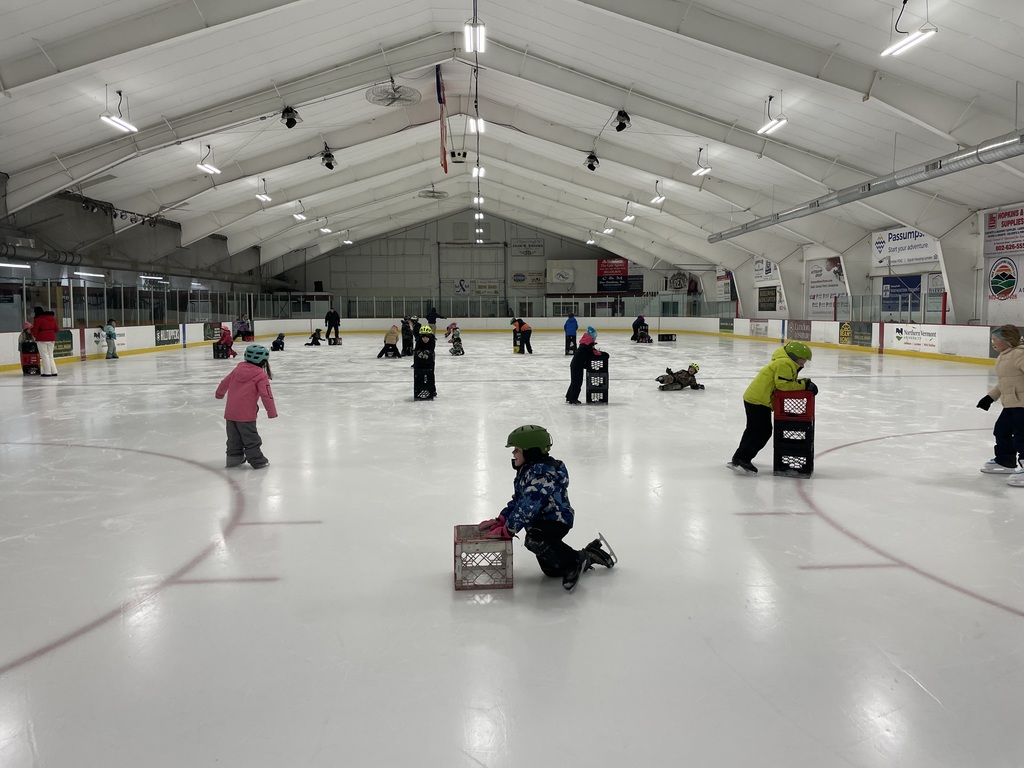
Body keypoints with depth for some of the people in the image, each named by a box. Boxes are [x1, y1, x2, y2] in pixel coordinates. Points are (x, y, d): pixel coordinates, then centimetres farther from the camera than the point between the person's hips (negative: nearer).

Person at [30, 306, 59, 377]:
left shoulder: (37, 319, -11)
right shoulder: (52, 318, 10)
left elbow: (35, 330, -11)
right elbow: (56, 329, 13)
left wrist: (34, 336, 9)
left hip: (42, 339, -6)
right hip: (51, 338, 6)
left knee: (45, 356, 1)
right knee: (50, 356, 14)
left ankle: (47, 372, 2)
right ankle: (54, 371, 11)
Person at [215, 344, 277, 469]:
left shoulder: (239, 368, 10)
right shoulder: (261, 376, -9)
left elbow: (225, 381, 21)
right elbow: (266, 396, -13)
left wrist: (220, 393, 41)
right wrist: (272, 412, -6)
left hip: (230, 412, 6)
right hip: (246, 413, -6)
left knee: (234, 437, 19)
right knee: (251, 439, 2)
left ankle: (234, 457, 29)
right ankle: (257, 460, 7)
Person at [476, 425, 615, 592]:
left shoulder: (542, 472, -24)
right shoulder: (526, 470, 9)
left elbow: (528, 506, -29)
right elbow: (518, 500, 15)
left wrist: (507, 530, -27)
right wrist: (499, 521, 5)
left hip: (556, 519, -10)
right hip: (540, 522, 10)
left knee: (535, 540, -39)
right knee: (551, 570, 12)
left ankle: (576, 561, -19)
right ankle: (589, 555, 26)